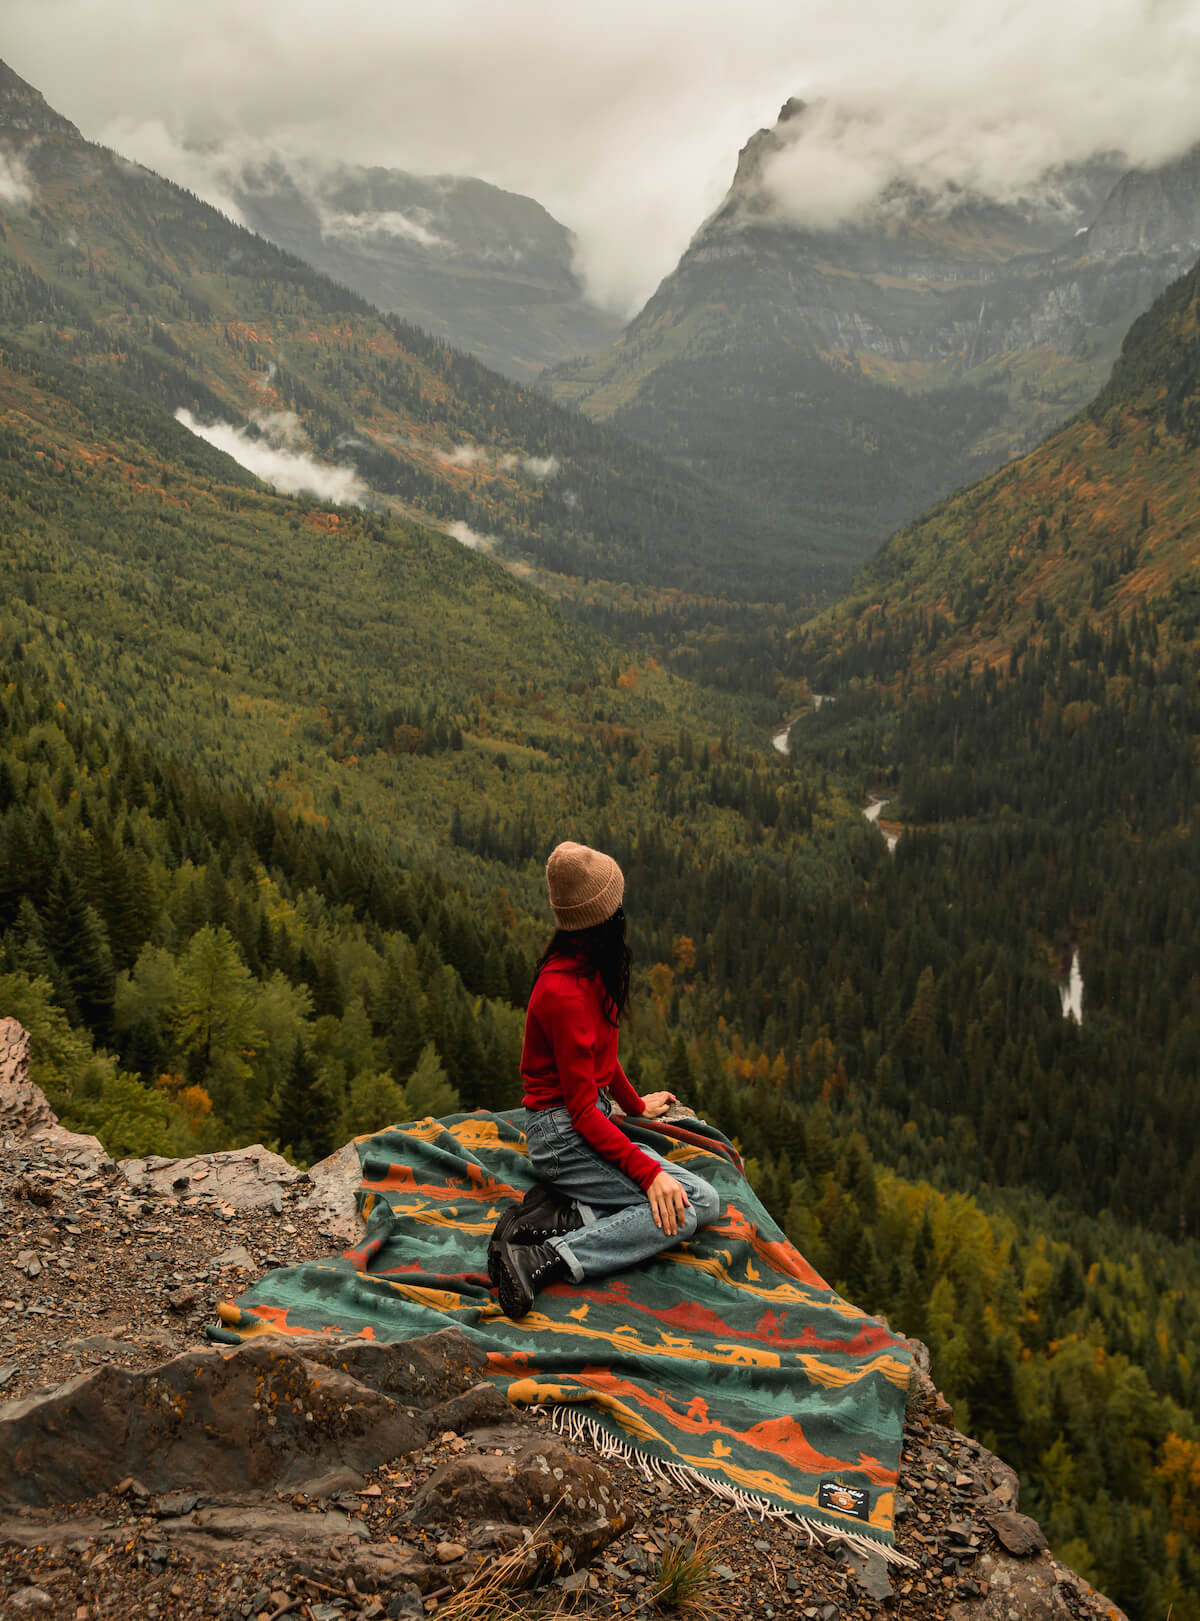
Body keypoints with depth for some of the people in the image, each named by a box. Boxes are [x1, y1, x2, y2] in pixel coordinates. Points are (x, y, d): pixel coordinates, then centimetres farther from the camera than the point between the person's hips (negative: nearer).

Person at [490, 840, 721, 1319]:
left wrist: (636, 1106, 34)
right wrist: (648, 1171, -25)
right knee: (695, 1204, -18)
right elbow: (582, 1110, -22)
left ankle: (561, 1214, -4)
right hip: (563, 1136, -9)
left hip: (589, 1125, 9)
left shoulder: (586, 969, 5)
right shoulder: (565, 992, -24)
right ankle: (541, 1261, -23)